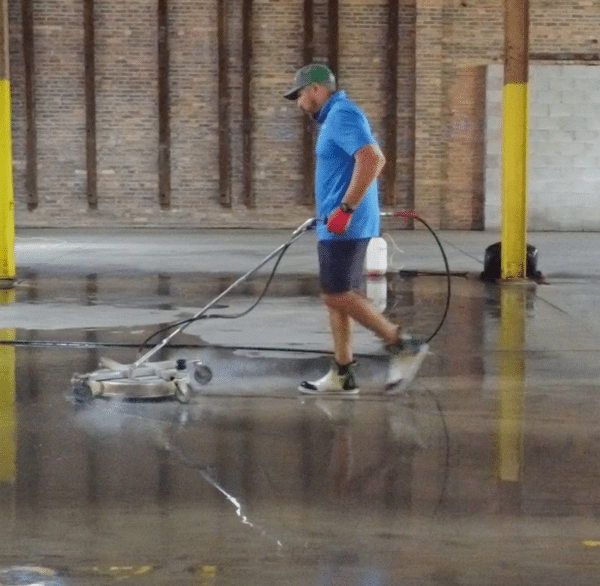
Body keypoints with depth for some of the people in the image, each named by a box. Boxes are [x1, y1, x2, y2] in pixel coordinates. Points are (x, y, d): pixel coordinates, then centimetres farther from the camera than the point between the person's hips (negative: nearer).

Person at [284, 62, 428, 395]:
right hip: (337, 227, 11)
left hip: (344, 227, -11)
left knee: (337, 295, -10)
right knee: (336, 297, 11)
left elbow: (373, 159, -27)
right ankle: (342, 375, 14)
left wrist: (345, 209, -26)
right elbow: (368, 160, 28)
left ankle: (402, 345, -3)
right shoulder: (335, 117, 19)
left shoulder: (342, 115, -14)